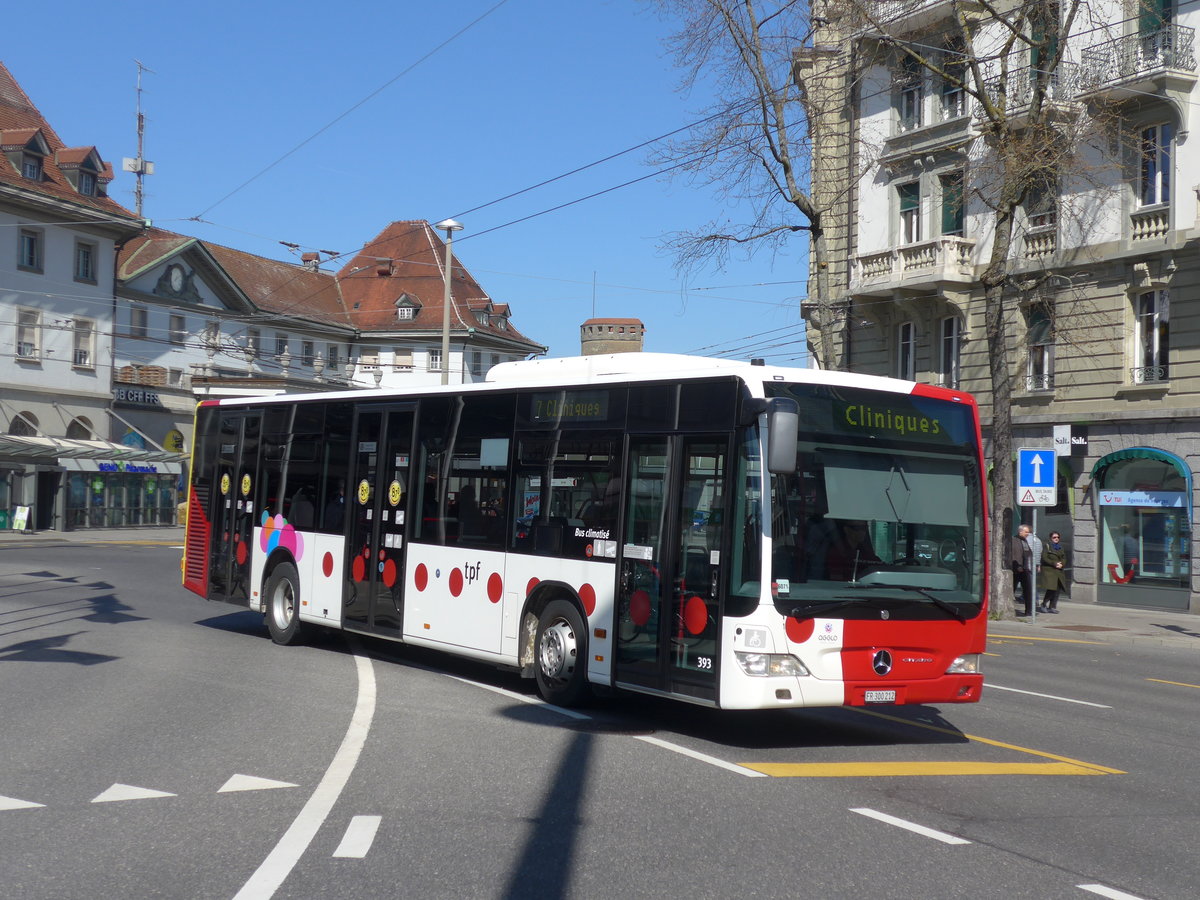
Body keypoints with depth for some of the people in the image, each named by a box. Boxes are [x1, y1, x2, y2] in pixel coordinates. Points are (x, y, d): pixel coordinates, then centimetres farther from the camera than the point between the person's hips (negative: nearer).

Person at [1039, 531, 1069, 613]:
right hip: (1048, 570, -6)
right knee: (1050, 589, -15)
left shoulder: (1061, 547, 18)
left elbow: (1064, 558, 17)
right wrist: (1054, 564, -16)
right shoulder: (1047, 546, 1)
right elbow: (1044, 558, -7)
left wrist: (1062, 564, -5)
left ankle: (1052, 607, 9)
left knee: (1057, 589, 1)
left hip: (1059, 571, 6)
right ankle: (1044, 605, -1)